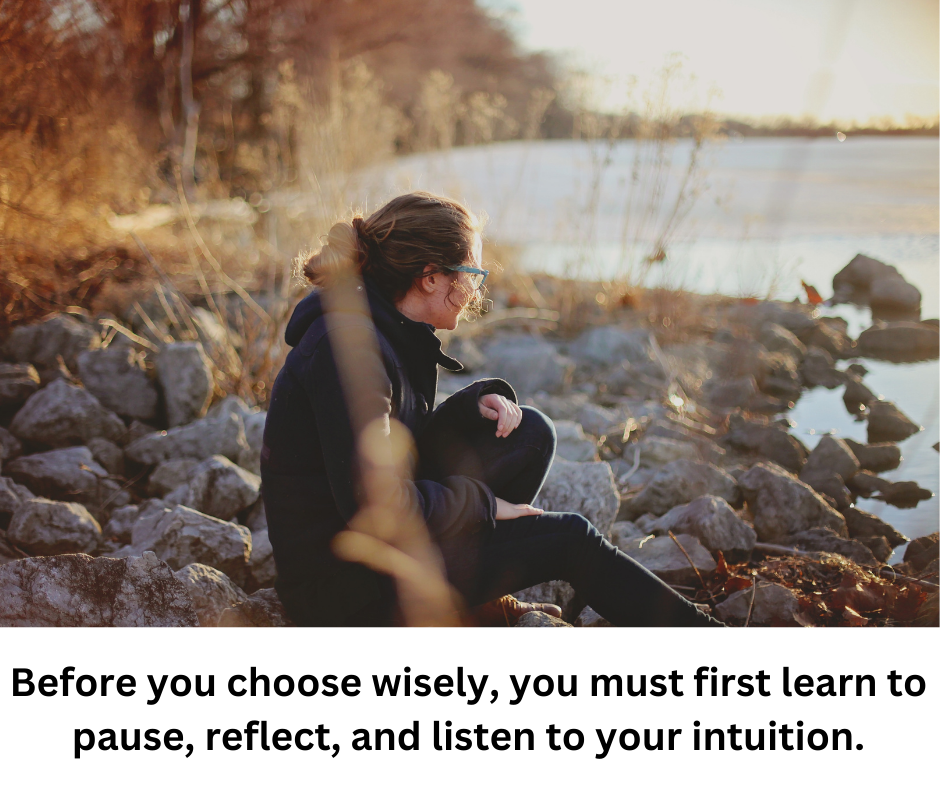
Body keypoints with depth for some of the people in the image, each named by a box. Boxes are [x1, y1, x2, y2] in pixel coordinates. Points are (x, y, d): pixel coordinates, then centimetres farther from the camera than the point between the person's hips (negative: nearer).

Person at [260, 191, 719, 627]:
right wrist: (482, 504, -14)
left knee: (530, 432, 3)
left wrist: (475, 404, -3)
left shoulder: (392, 333, 5)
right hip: (343, 583, -9)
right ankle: (694, 632, 12)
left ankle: (486, 600, 8)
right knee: (568, 540, -8)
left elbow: (410, 438, 16)